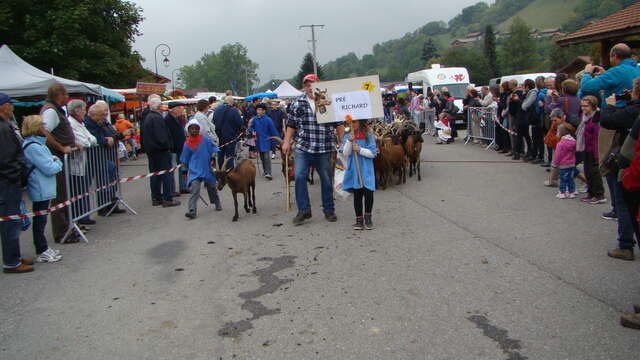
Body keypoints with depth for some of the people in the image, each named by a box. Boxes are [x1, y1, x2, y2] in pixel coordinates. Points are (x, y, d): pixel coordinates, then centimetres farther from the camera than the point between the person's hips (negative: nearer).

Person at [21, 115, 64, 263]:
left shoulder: (36, 143, 11)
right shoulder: (33, 147, -21)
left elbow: (44, 161, 19)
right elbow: (49, 169, -22)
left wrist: (53, 159, 1)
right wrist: (58, 163, -4)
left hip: (42, 189, 10)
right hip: (41, 189, -10)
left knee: (41, 219, 17)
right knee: (40, 220, 0)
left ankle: (43, 248, 28)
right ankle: (41, 252, 9)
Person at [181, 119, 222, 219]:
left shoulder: (205, 140, -4)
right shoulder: (187, 144, 0)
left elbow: (214, 149, 4)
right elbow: (185, 160, 8)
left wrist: (213, 159, -7)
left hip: (207, 169, 1)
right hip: (194, 170, -1)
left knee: (211, 187, 17)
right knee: (194, 189, -17)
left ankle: (218, 204, 40)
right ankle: (192, 211, -22)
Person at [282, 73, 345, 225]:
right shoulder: (298, 103, 8)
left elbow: (339, 124, 5)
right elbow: (291, 124, 11)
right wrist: (287, 142, 4)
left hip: (324, 149, -1)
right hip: (303, 147, 1)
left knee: (327, 179, 7)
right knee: (299, 177, -10)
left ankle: (329, 210, 22)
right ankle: (303, 210, 0)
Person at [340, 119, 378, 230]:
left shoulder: (369, 136, 0)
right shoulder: (347, 136, 6)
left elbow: (372, 153, -5)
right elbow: (345, 153, -3)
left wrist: (360, 149, -15)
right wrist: (349, 141, -15)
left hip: (366, 171, -2)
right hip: (353, 171, 2)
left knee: (368, 193, -11)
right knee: (357, 194, 7)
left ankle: (367, 217, 9)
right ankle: (359, 219, 17)